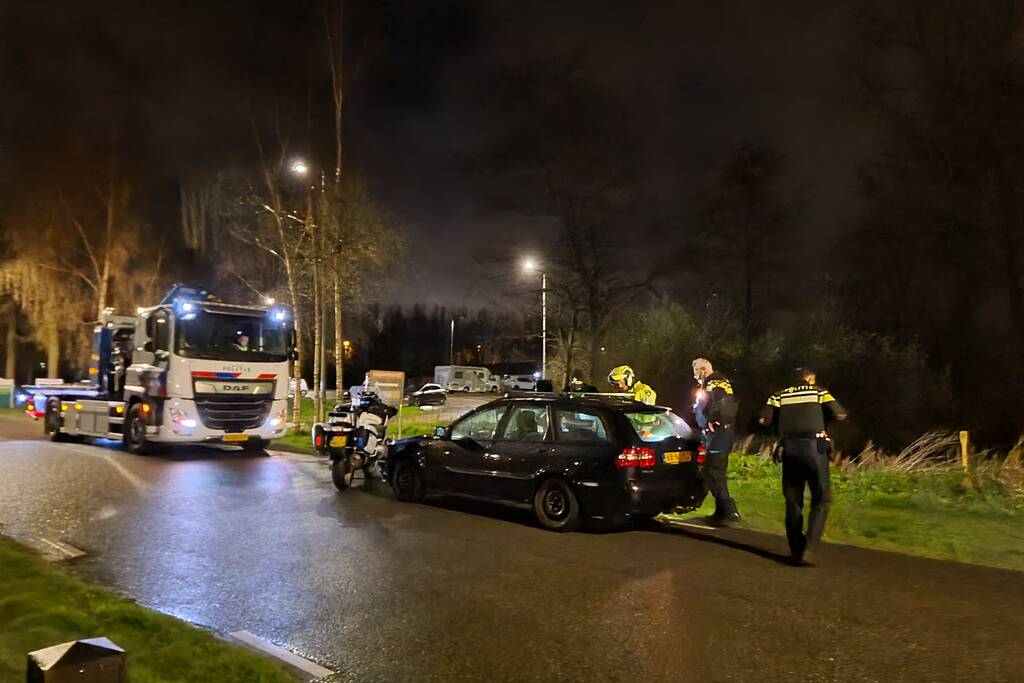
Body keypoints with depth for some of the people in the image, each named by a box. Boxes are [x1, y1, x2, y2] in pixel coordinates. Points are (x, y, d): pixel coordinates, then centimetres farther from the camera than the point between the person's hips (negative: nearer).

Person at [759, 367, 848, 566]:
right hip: (815, 447, -2)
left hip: (789, 449, 2)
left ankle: (796, 551, 14)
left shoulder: (779, 396, 13)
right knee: (821, 499, 5)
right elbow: (840, 414, 4)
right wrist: (824, 418, 23)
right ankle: (808, 546, -10)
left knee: (793, 502, 11)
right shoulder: (819, 392, 12)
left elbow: (764, 419, 0)